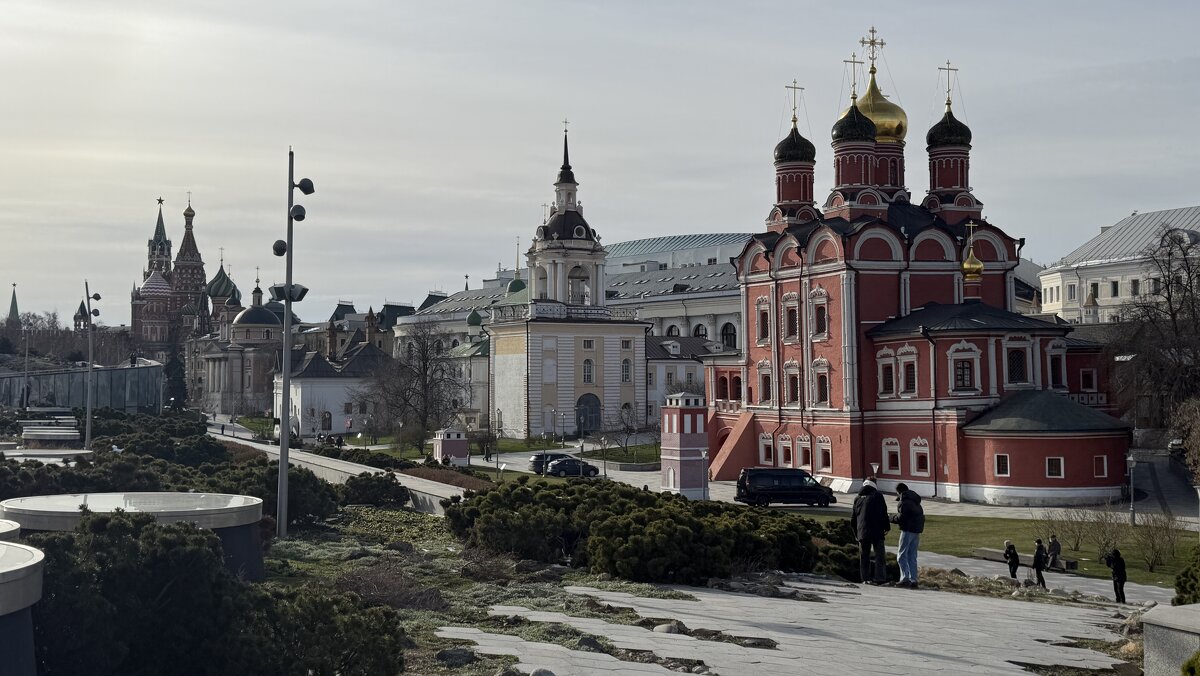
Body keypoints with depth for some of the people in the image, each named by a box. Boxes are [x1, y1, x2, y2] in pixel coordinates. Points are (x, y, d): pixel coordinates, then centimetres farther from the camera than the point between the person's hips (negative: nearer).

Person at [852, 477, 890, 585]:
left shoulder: (857, 498, 12)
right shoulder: (877, 496, -1)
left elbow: (853, 518, 15)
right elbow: (883, 513, -6)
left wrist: (856, 533, 22)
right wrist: (887, 527, 4)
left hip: (862, 532, 4)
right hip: (877, 532, -4)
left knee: (864, 556, 9)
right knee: (879, 555, 1)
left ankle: (866, 578, 7)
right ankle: (880, 578, -5)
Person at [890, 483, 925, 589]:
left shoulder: (904, 502, -10)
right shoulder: (916, 502, 19)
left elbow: (901, 517, -17)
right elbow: (921, 517, 19)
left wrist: (892, 518, -1)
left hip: (907, 530, -8)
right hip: (917, 531, 8)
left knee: (902, 556, -4)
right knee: (912, 557, 12)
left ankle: (905, 578, -15)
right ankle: (913, 580, 9)